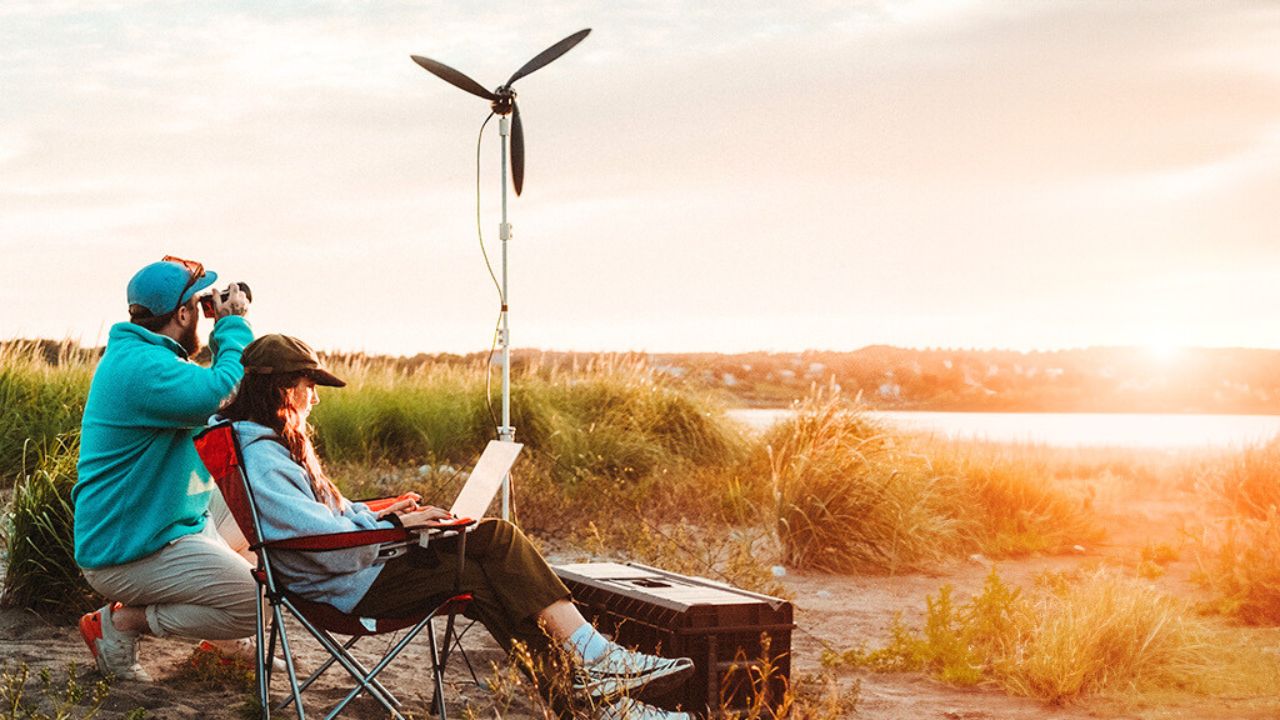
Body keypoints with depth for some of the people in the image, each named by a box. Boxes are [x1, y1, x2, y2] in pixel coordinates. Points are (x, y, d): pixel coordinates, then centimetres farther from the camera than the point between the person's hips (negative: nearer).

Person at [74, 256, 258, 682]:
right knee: (257, 606, -17)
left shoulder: (134, 353, 12)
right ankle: (121, 623, -4)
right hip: (126, 554, -11)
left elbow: (208, 387, 24)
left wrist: (227, 334, 11)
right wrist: (233, 326, -19)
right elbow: (227, 393, -33)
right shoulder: (144, 367, -23)